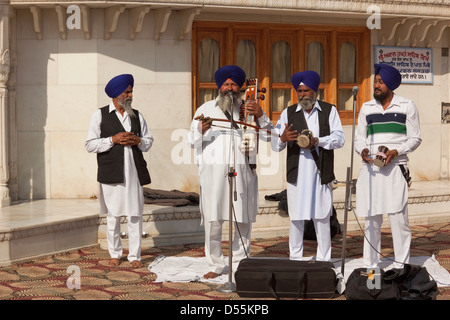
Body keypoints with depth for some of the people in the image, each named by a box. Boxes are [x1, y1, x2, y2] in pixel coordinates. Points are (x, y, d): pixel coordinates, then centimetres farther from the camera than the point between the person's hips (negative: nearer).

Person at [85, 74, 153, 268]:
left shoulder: (137, 116, 14)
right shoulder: (100, 115, 3)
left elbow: (149, 141, 18)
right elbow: (90, 145, -3)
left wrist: (138, 141, -4)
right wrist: (113, 139, -13)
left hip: (134, 172, 3)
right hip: (112, 174, -3)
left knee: (135, 215, 0)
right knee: (113, 216, 4)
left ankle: (135, 256, 7)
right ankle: (115, 254, 18)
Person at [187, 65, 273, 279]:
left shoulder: (248, 109, 15)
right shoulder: (206, 109, 14)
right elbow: (192, 141, 11)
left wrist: (261, 116, -7)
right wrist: (201, 131, -11)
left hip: (242, 171, 1)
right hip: (213, 170, -1)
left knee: (244, 219, 2)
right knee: (213, 220, -5)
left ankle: (240, 263, 14)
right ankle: (215, 265, 5)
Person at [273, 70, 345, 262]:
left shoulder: (329, 111, 11)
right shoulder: (288, 113, 14)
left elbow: (339, 138, 0)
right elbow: (275, 145, 6)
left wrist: (317, 141, -15)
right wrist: (283, 138, -18)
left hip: (321, 172, -1)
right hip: (296, 173, 1)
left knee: (322, 217, 2)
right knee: (296, 217, 0)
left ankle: (323, 260, 10)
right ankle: (295, 259, 9)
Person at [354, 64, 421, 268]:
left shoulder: (407, 107, 5)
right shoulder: (366, 108, 14)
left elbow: (415, 138, 4)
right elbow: (359, 138, 16)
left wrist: (396, 151, -12)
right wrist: (362, 150, -7)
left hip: (395, 168, -3)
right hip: (370, 169, 3)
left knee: (398, 217, -7)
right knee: (371, 218, 6)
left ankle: (402, 265, 0)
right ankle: (370, 265, 13)